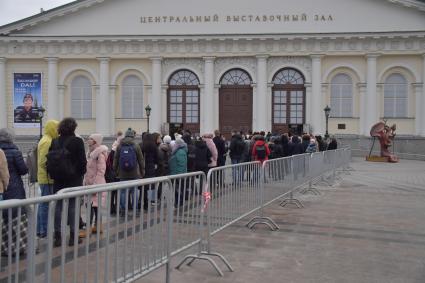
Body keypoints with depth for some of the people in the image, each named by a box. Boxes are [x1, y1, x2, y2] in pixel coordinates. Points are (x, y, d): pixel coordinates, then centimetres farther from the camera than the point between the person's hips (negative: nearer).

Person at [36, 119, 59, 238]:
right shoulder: (47, 141, -14)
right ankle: (44, 230, -1)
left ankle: (40, 230, 20)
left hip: (44, 178, 10)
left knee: (43, 204, 14)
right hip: (47, 178, -10)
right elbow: (44, 162, -20)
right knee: (46, 204, -5)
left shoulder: (45, 140, 17)